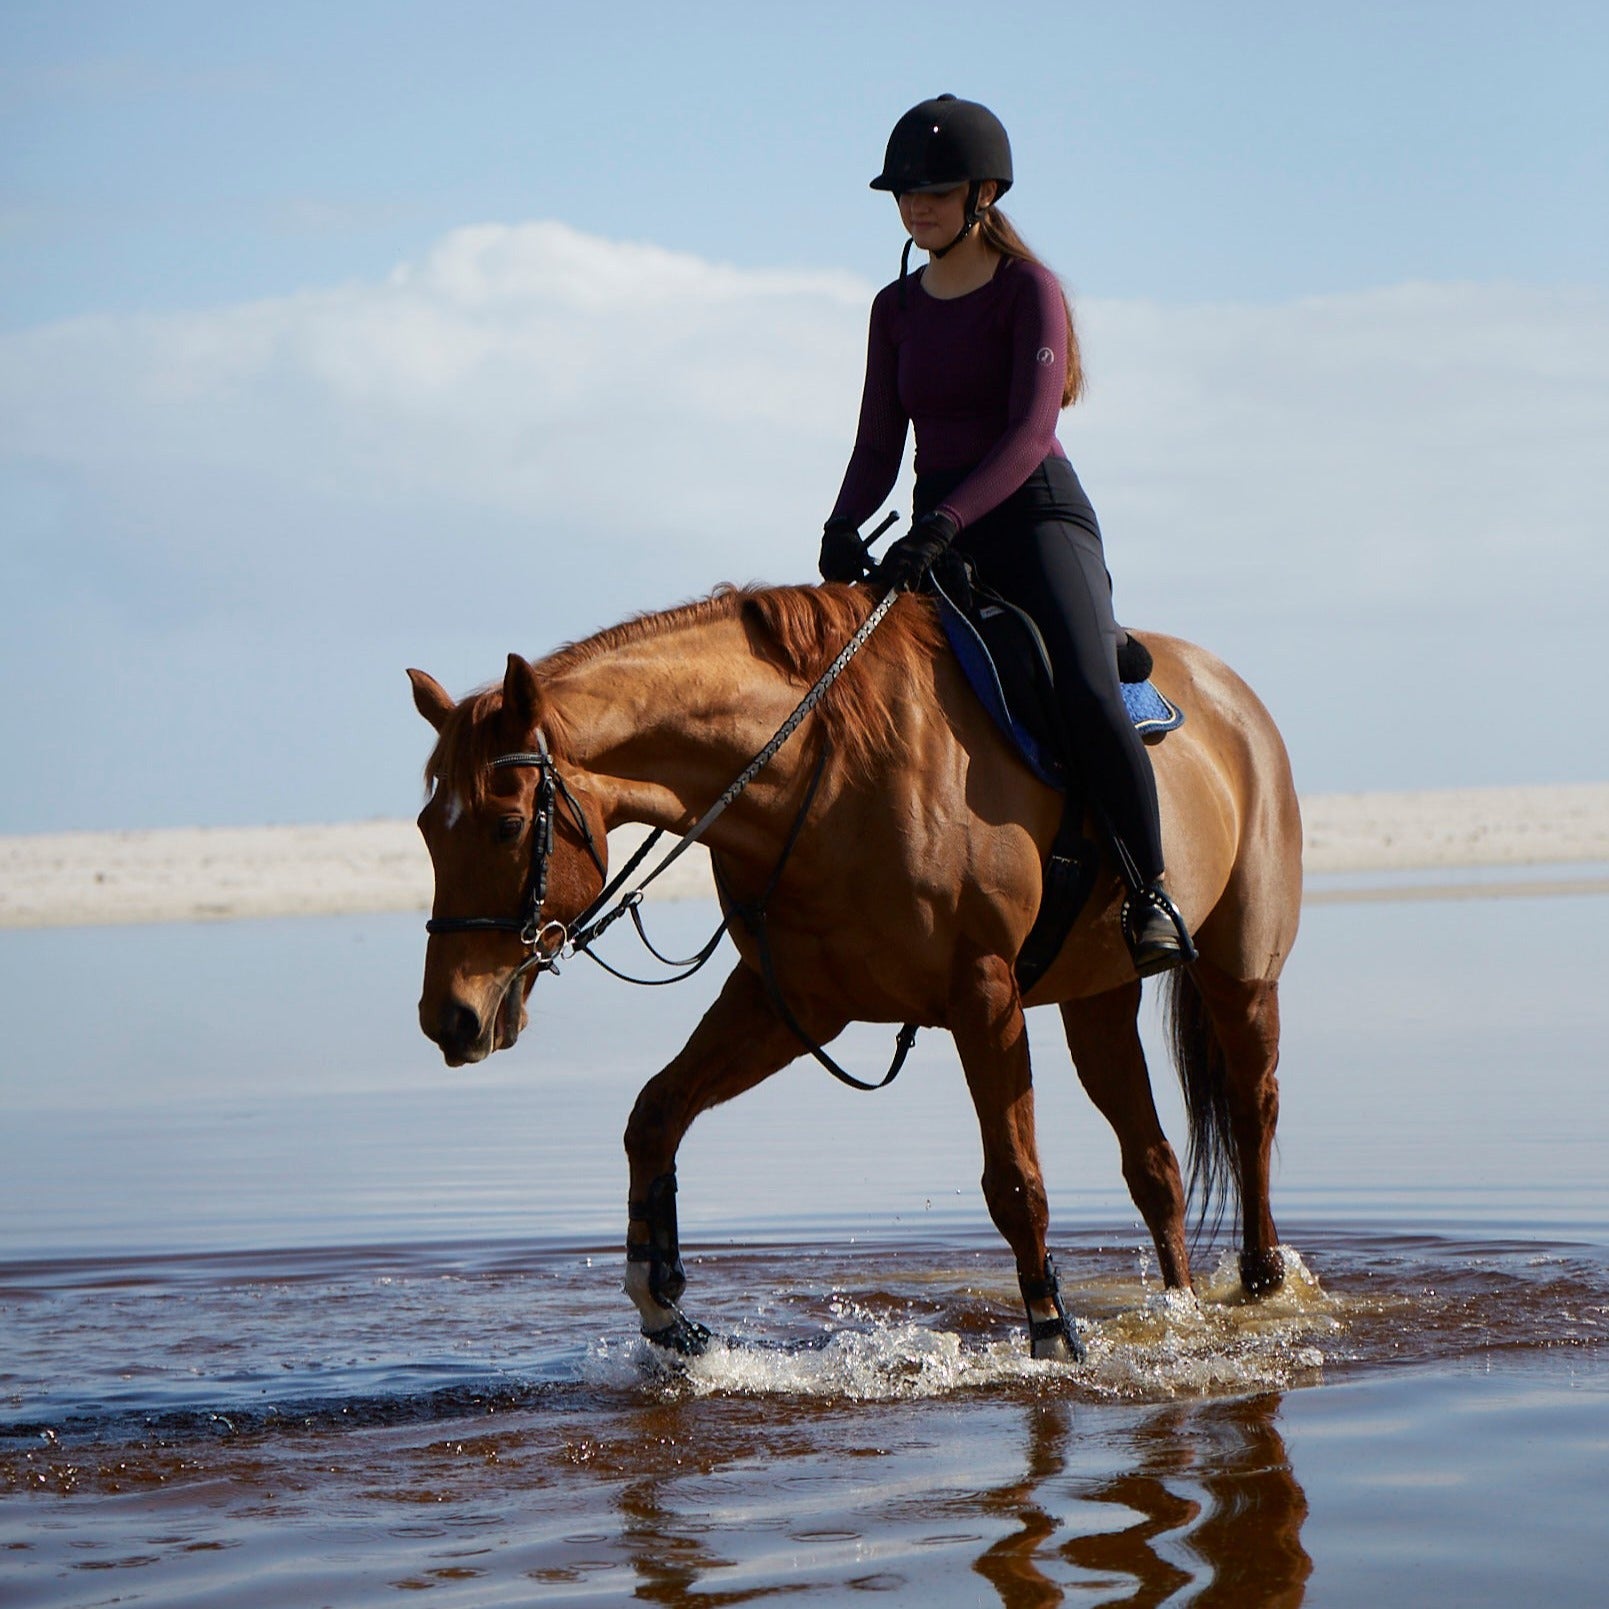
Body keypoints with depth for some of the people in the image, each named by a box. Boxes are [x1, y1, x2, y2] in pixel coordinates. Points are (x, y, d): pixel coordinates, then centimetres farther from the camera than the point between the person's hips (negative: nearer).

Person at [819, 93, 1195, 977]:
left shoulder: (1028, 290, -5)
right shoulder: (896, 308, 13)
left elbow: (1029, 431, -17)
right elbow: (880, 441, 11)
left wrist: (944, 525, -30)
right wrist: (842, 528, -10)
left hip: (1036, 516, -6)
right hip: (939, 533, 6)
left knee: (1086, 693, -28)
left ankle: (1150, 894, -19)